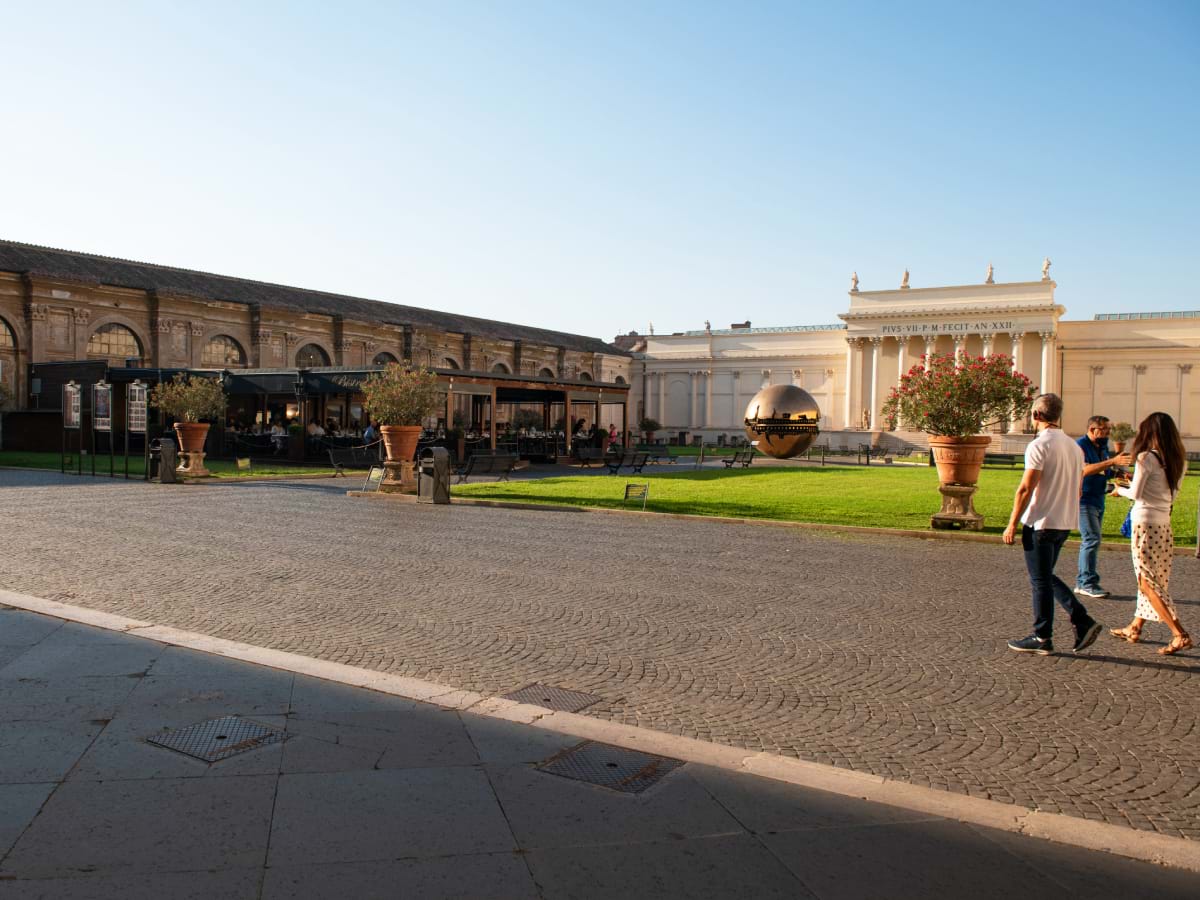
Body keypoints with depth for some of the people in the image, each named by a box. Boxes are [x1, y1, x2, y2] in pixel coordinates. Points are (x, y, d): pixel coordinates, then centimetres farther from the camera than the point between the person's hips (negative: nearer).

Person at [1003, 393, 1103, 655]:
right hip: (1064, 524, 8)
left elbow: (1025, 489, -18)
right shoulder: (1075, 446, 11)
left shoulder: (1039, 445, -15)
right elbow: (1077, 489, 15)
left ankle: (1042, 638, 10)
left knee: (1040, 581, 2)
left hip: (1040, 523, -8)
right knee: (1046, 577, 19)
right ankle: (1083, 622, 11)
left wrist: (1012, 524, -12)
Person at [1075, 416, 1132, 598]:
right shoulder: (1080, 445, -12)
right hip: (1084, 500, -9)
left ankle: (1082, 582, 16)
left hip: (1098, 500, 9)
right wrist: (1112, 461, -33)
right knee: (1092, 540, -12)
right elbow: (1085, 470, -27)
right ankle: (1088, 583, -8)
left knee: (1091, 541, 10)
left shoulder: (1102, 447, 15)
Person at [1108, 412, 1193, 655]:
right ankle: (1135, 628, 28)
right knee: (1154, 579, 16)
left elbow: (1136, 494, -12)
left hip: (1145, 524, -8)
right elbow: (1171, 494, 12)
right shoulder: (1179, 461, 6)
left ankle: (1180, 635, -10)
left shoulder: (1146, 458, -14)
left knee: (1148, 582, -3)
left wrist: (1119, 490, 9)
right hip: (1164, 524, 8)